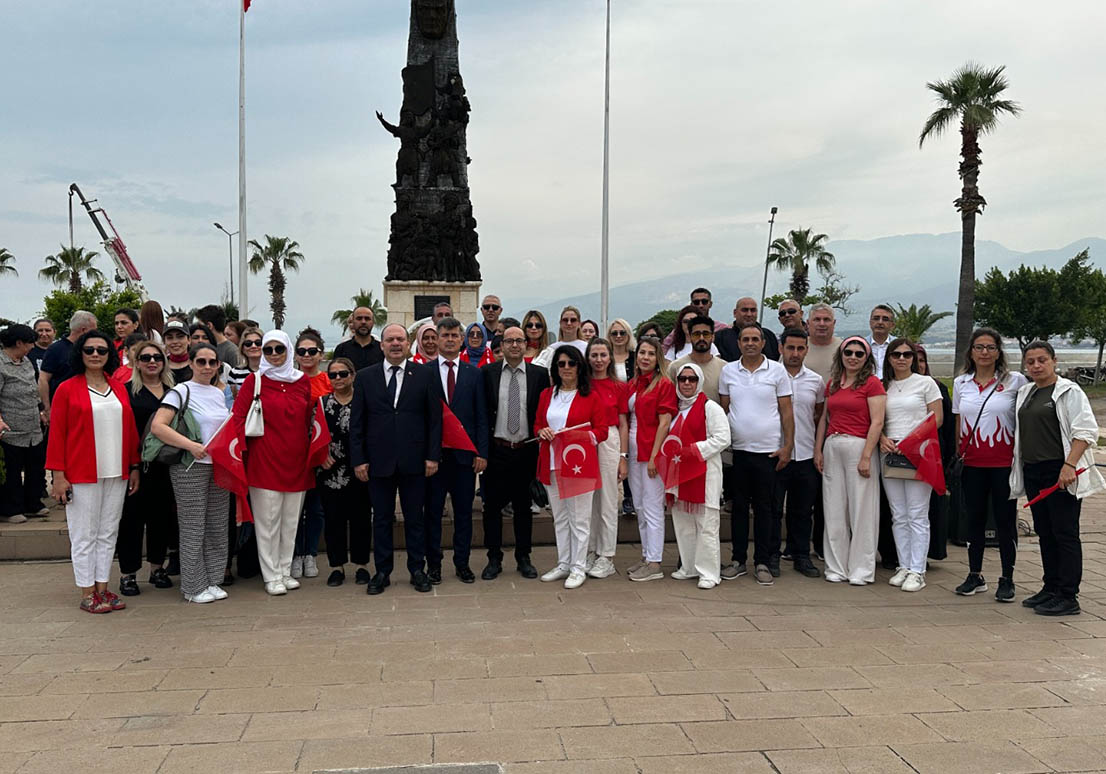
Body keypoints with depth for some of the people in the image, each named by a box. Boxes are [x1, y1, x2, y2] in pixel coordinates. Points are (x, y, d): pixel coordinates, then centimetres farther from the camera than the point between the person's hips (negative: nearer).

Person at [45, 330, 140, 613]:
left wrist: (134, 467, 10)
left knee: (108, 533, 10)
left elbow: (130, 430, 13)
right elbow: (57, 433, -5)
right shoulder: (67, 389, -2)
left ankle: (103, 588, 19)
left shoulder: (119, 389, 10)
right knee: (85, 535, 2)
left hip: (117, 474, 4)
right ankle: (87, 594, 10)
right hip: (81, 474, -4)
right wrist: (58, 474, -10)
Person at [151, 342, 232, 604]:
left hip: (219, 466, 6)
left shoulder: (219, 393, 12)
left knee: (217, 527, 10)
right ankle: (193, 587, 10)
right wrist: (191, 446, -24)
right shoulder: (181, 391, -8)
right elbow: (157, 426, -18)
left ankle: (212, 581, 21)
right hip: (190, 468, -6)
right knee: (193, 529, 0)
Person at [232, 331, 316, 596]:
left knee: (291, 520, 10)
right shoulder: (254, 381, -2)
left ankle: (285, 571, 21)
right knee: (268, 520, 0)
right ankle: (271, 576, 9)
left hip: (296, 460, 4)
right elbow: (238, 417, -4)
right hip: (265, 460, -4)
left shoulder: (303, 381, 8)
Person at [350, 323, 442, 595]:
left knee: (415, 517, 8)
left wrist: (433, 455, -5)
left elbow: (434, 417, 1)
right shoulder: (365, 377, 4)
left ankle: (417, 570, 19)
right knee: (381, 518, 9)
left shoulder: (424, 374, 2)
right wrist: (358, 459, -3)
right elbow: (356, 422, 3)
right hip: (379, 460, 1)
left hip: (413, 460, 0)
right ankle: (382, 572, 19)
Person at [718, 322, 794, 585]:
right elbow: (723, 410, 11)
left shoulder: (777, 371, 1)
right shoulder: (728, 371, 7)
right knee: (739, 506, 8)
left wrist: (787, 446, -4)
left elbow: (786, 412, 2)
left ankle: (762, 562, 11)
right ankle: (738, 559, 17)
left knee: (764, 507, 4)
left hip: (768, 450, -2)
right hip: (737, 449, 2)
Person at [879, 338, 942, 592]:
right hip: (890, 454, 4)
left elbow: (937, 418, -3)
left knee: (917, 515, -4)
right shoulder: (883, 386, 13)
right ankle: (904, 567, 14)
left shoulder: (925, 383, 2)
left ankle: (917, 571, 0)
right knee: (899, 516, 8)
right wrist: (883, 439, -6)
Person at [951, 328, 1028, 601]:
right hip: (972, 463, 3)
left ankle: (1007, 579, 13)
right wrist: (957, 454, 9)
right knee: (974, 519, 9)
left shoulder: (1015, 381, -2)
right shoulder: (960, 383, 8)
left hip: (1004, 463, -3)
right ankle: (975, 576, 21)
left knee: (1005, 521, 2)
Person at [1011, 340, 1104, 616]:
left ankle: (1068, 598, -2)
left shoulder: (1069, 391, -6)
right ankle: (1051, 588, 22)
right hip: (1032, 472, 8)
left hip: (1060, 473, -8)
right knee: (1045, 532, 12)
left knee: (1064, 533, -6)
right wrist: (1020, 466, 17)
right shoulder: (1025, 393, 16)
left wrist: (1069, 465, -23)